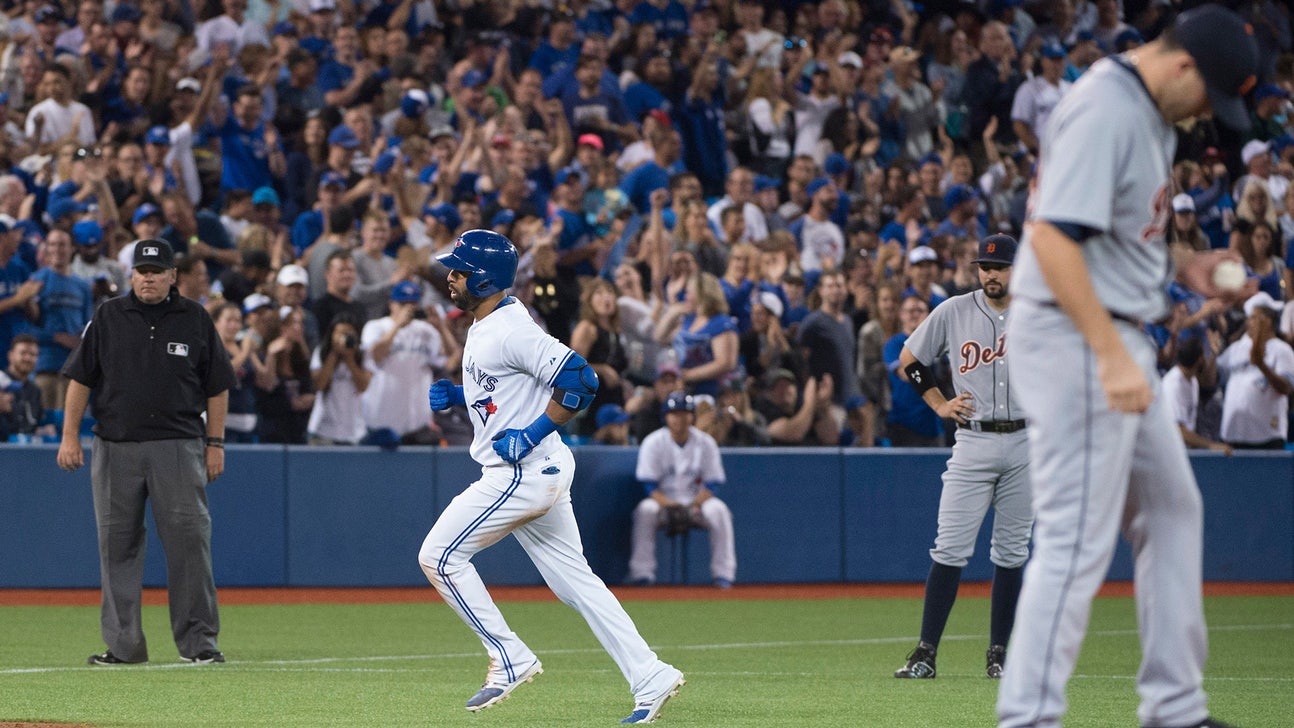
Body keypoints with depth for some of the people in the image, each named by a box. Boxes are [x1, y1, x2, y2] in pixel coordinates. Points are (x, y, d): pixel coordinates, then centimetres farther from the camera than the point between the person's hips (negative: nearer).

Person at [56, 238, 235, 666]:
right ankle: (123, 645, 7)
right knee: (117, 545, 2)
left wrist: (215, 443, 4)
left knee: (188, 539, -7)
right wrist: (70, 435, -1)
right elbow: (80, 378, 8)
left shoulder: (195, 320, 7)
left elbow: (217, 386, 10)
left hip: (178, 446, -1)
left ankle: (198, 641, -3)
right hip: (115, 446, 1)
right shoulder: (107, 318, 8)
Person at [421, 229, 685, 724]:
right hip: (533, 473, 10)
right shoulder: (483, 327, 13)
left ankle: (510, 658, -1)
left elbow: (579, 380, -22)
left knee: (439, 555, -6)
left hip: (524, 473, -10)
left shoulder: (511, 331, -18)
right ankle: (650, 678, 8)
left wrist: (533, 433, -21)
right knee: (573, 579, 10)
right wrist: (455, 395, 11)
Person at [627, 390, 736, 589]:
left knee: (718, 510, -30)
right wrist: (668, 504, -27)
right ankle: (642, 572, -30)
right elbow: (649, 484, -9)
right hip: (663, 499, -1)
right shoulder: (654, 442, -4)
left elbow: (712, 483, -3)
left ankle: (723, 573, -25)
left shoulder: (706, 443, 0)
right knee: (646, 510, -34)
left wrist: (695, 505, -22)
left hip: (697, 500, 1)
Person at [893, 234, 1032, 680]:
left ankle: (999, 653, 12)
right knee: (951, 548, -8)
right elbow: (909, 358, 12)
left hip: (1025, 445, 1)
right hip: (973, 441, -1)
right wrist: (939, 403, 3)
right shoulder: (954, 312, 2)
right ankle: (926, 652, -8)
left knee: (1012, 552, 5)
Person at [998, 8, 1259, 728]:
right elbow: (1052, 237, -27)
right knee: (1079, 538, -9)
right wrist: (1112, 358, -30)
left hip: (1122, 340, 11)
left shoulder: (1150, 113, 11)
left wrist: (1180, 265, 7)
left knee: (1173, 510, 16)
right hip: (1075, 339, -11)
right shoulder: (1104, 112, -20)